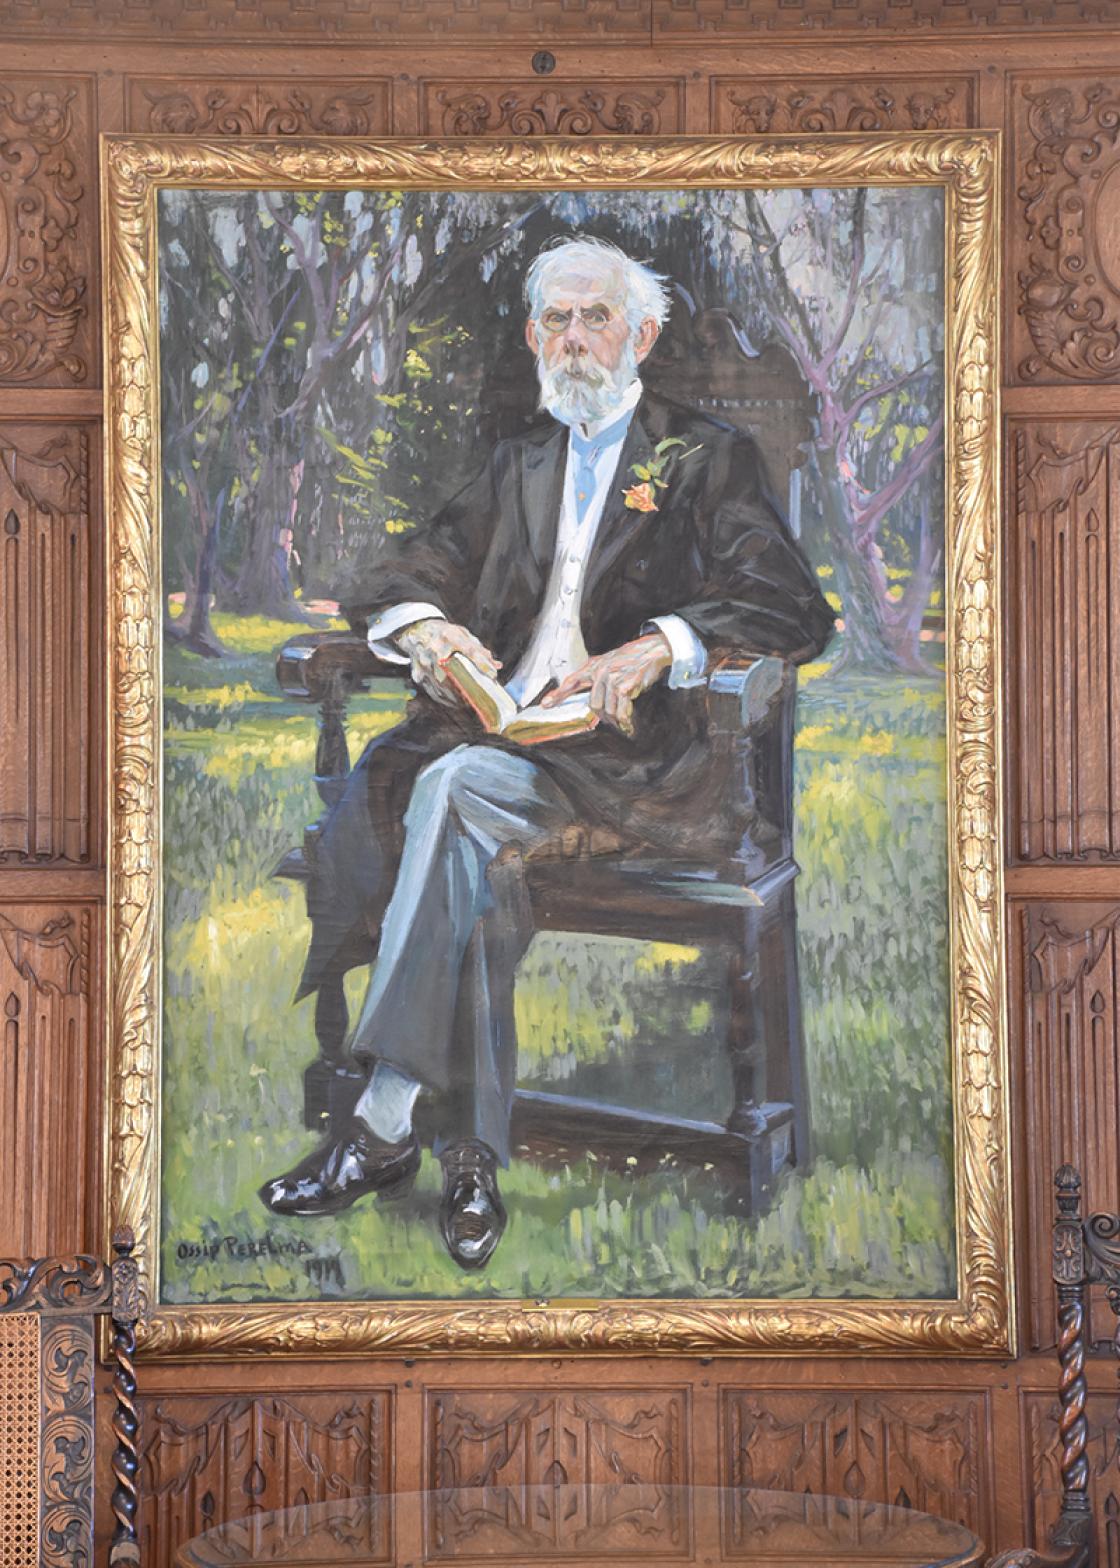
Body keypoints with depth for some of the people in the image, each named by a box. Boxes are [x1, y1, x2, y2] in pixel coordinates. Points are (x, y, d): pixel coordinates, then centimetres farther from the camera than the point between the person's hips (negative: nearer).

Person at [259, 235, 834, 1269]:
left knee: (454, 786, -34)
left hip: (624, 750, -4)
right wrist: (427, 627, -2)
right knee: (468, 843, -31)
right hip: (495, 724, 5)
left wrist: (656, 648, -20)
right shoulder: (520, 466, 27)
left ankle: (383, 1124, -34)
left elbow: (792, 609, -4)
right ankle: (471, 1158, -29)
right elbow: (418, 570, 24)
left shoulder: (708, 459, 9)